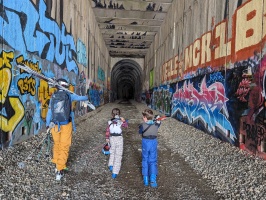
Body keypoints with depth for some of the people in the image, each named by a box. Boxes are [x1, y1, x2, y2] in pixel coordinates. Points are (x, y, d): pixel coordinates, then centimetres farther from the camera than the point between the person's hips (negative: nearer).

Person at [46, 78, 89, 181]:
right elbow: (80, 97, 12)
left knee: (56, 144, 20)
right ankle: (59, 170, 2)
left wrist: (47, 124, 13)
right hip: (66, 125, -3)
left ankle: (57, 164, 33)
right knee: (64, 147, 3)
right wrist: (86, 97, 34)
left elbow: (49, 111, 3)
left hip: (55, 125, 3)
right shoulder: (69, 95, -4)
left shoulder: (53, 96, 2)